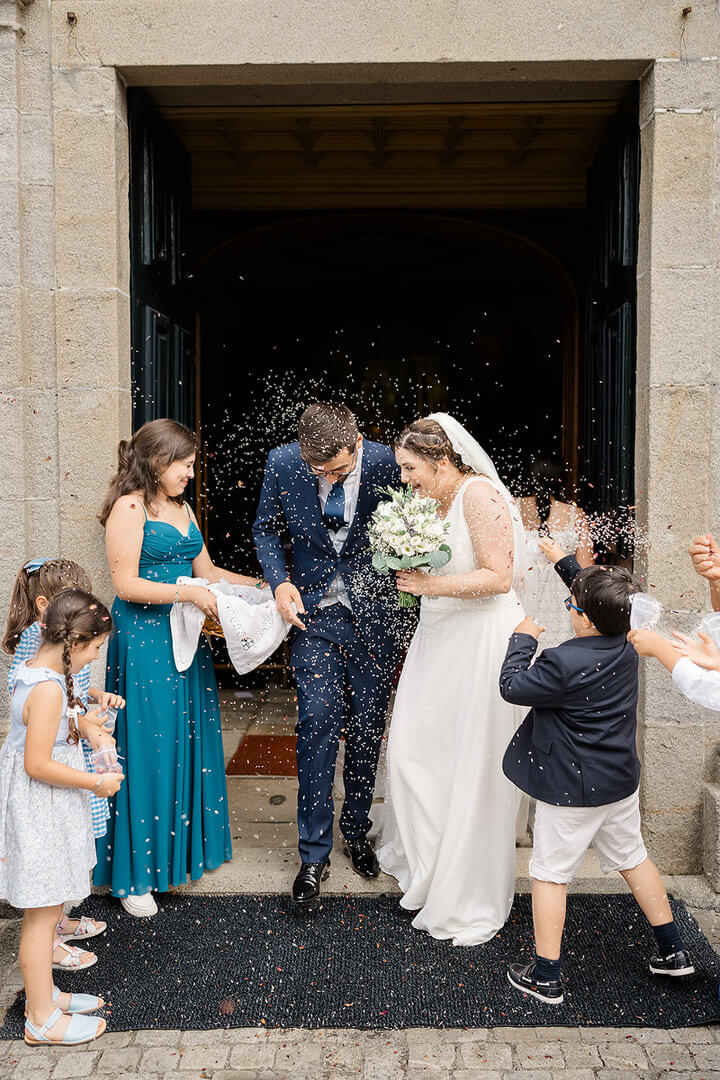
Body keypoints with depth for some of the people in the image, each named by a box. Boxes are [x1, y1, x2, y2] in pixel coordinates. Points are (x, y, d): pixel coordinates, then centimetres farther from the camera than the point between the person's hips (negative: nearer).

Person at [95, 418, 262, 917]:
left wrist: (260, 583, 10)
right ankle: (136, 872, 11)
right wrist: (189, 592, -20)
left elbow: (205, 569, 17)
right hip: (144, 642, -8)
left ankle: (183, 846, 28)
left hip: (186, 639, 8)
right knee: (149, 749, -2)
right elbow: (127, 584, -15)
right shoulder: (129, 508, -10)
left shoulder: (183, 508, 15)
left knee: (190, 741, 13)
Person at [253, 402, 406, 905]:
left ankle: (356, 831, 31)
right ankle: (314, 853, 7)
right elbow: (266, 529, 4)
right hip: (313, 610, 0)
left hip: (374, 612, 0)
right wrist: (280, 582, -10)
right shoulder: (283, 463, -12)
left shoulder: (388, 463, -15)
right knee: (319, 722, -7)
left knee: (367, 727, 9)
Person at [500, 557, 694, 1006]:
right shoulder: (626, 648, -3)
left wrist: (523, 639, -2)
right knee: (633, 858, 24)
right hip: (622, 782, 7)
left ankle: (546, 976, 15)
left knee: (550, 873, 6)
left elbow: (512, 687, -14)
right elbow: (599, 594, 15)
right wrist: (565, 561, 22)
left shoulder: (563, 663, -26)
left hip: (571, 790, -7)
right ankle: (673, 951, 35)